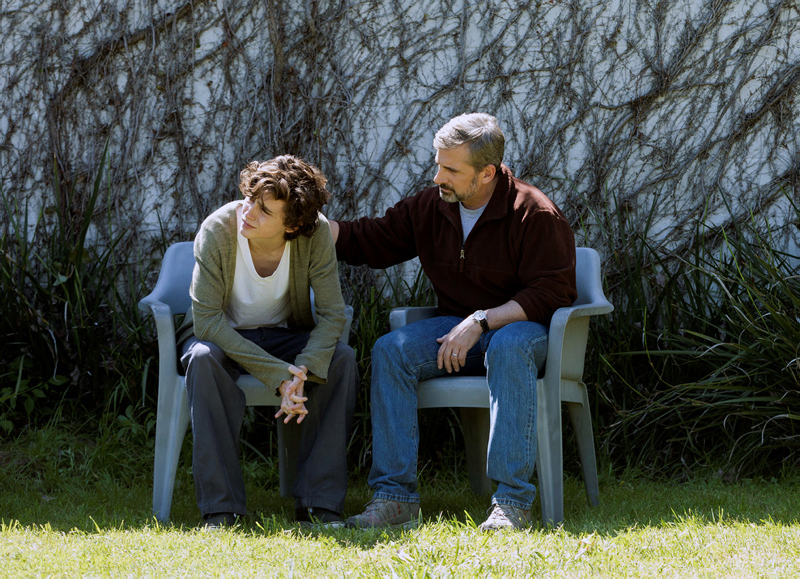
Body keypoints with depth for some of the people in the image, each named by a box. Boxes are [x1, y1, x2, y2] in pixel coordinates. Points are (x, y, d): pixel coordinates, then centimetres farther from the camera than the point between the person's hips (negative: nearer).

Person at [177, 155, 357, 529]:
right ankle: (220, 508, -34)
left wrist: (303, 371, -37)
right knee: (203, 359, -36)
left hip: (283, 335, 2)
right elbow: (206, 319, -27)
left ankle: (318, 503, -23)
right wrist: (277, 374, -35)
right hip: (221, 335, -2)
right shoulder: (217, 229, -26)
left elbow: (331, 313, -18)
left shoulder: (316, 234, -21)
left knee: (340, 358, -26)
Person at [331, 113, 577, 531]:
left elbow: (551, 293, -17)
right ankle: (394, 497, -25)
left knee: (508, 348, -41)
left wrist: (480, 322, -25)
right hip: (456, 327, 5)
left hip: (521, 326, -5)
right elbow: (369, 241, 10)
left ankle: (512, 500, -42)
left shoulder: (536, 214, -14)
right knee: (389, 351, -22)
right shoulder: (430, 207, 3)